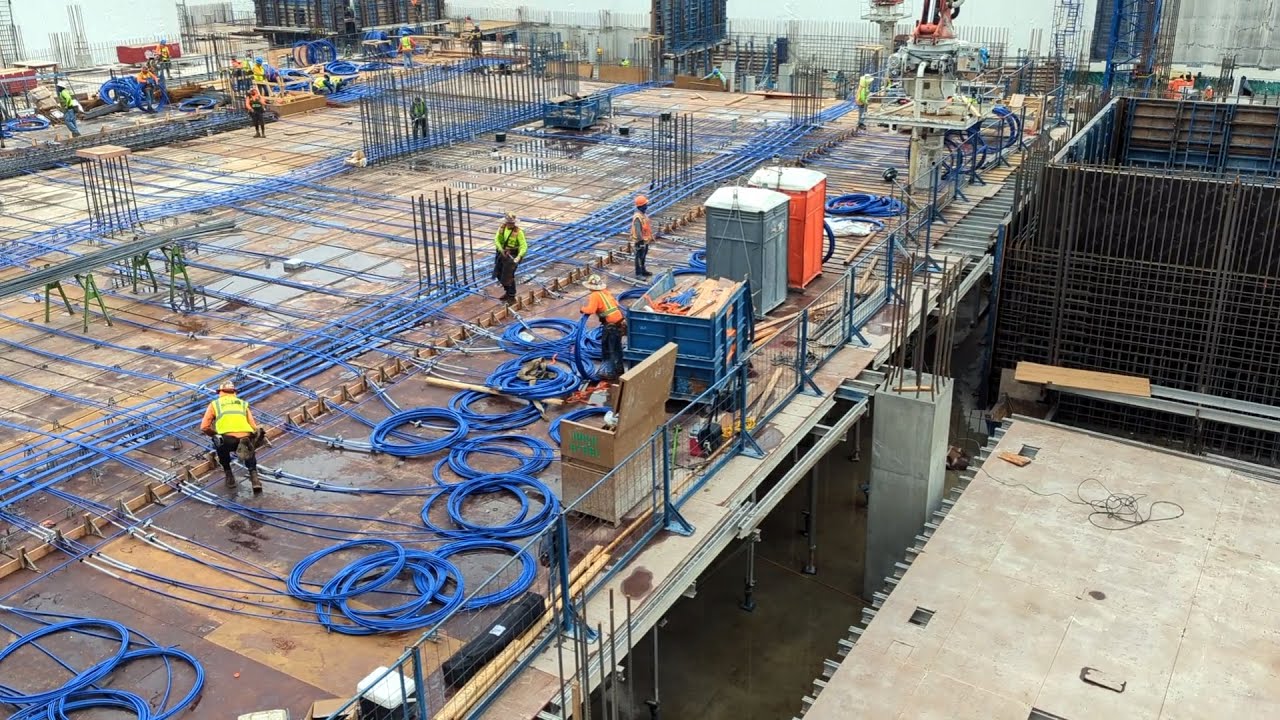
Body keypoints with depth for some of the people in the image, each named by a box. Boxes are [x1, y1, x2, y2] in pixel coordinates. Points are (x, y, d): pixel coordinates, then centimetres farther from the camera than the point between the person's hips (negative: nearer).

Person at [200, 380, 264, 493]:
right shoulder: (243, 404, 29)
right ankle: (254, 478, 13)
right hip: (245, 437, 1)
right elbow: (254, 427, 19)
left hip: (227, 440, -1)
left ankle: (229, 475, 32)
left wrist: (216, 435, 35)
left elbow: (204, 427, 15)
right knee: (250, 452, 35)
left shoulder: (214, 404, 23)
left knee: (220, 446, 36)